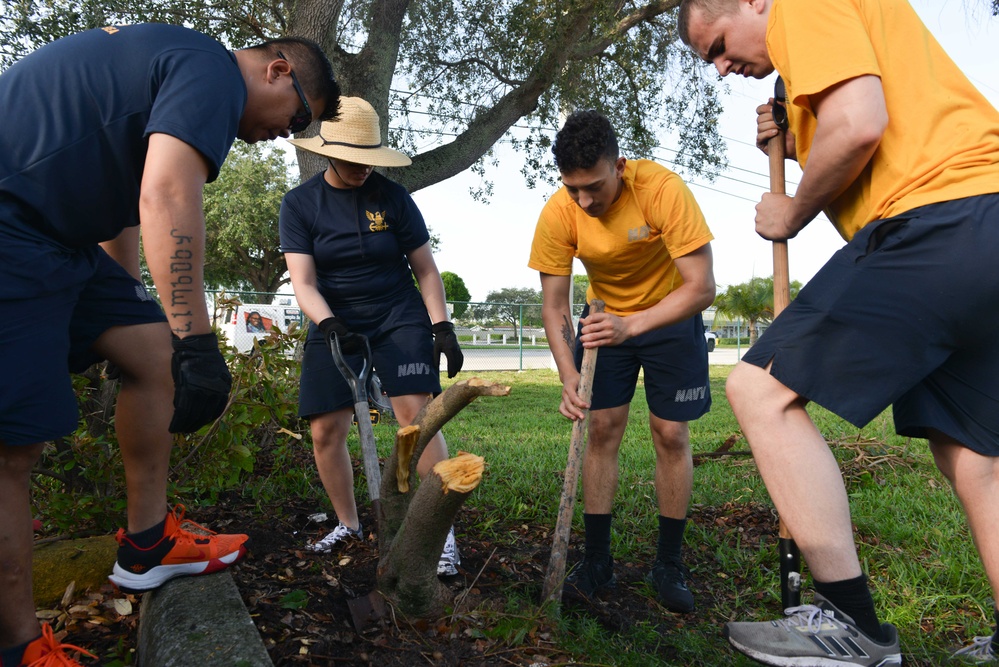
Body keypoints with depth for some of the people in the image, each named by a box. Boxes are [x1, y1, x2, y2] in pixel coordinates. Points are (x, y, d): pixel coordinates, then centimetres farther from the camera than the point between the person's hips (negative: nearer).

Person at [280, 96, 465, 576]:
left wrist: (442, 328, -6)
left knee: (416, 415, -16)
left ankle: (443, 532, -9)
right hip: (335, 326, 2)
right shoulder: (300, 204, -3)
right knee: (325, 431, -1)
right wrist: (327, 324, -29)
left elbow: (426, 269, 2)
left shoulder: (392, 196, -3)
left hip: (399, 320, -1)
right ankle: (347, 525, 22)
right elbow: (303, 283, -10)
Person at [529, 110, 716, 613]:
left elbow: (701, 288, -31)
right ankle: (596, 560, 10)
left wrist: (630, 326, -43)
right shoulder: (558, 213, -22)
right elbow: (553, 306, -17)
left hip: (671, 316, -2)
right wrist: (568, 377, -30)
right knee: (602, 428, -3)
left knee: (671, 435, -3)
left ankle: (668, 565, 13)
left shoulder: (662, 189, -31)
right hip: (604, 317, 2)